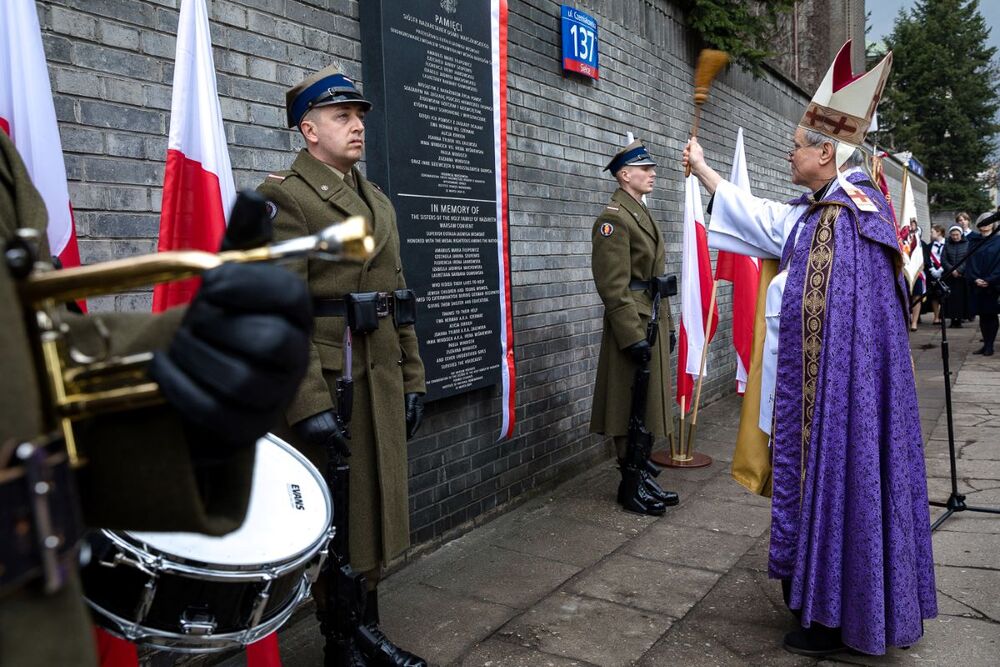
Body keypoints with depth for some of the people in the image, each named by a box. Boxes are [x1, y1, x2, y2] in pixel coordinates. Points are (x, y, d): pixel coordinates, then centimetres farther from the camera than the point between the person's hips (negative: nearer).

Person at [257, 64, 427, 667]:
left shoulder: (377, 199, 15)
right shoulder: (284, 196, -8)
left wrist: (412, 378, 12)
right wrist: (310, 404, -21)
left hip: (381, 383, 7)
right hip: (326, 384, -7)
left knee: (376, 504, 15)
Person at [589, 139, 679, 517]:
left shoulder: (642, 214, 17)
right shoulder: (614, 219, -13)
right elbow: (613, 286, -20)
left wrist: (666, 325, 18)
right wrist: (632, 336, -22)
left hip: (653, 323, 10)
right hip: (632, 325, -10)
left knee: (647, 403, 15)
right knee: (628, 408, 0)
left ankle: (643, 476, 26)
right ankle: (631, 486, 11)